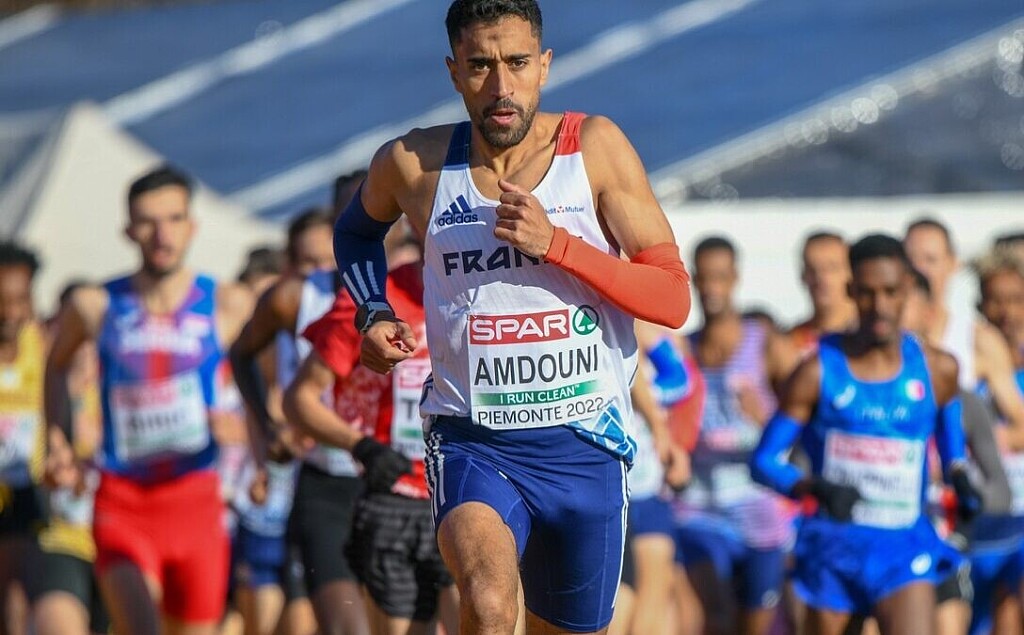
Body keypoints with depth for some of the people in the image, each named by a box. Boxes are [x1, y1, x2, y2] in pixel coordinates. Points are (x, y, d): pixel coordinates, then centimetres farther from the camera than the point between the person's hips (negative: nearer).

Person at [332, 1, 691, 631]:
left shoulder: (596, 147, -4)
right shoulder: (413, 164, -1)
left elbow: (674, 300, -8)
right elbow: (357, 229, 24)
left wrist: (557, 244, -19)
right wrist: (373, 316, 6)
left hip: (585, 445, 1)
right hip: (472, 442, -1)